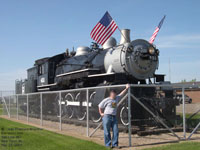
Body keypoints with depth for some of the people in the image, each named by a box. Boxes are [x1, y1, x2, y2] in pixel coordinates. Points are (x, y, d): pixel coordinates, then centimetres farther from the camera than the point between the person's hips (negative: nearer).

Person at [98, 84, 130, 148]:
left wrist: (126, 88, 9)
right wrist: (101, 113, 1)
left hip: (114, 117, 6)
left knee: (116, 131, 4)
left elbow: (121, 93, 17)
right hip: (107, 116, -6)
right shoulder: (106, 100, -5)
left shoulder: (116, 98, 12)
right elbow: (100, 106, 2)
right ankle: (108, 144, 9)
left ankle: (114, 144, 13)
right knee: (107, 132, -1)